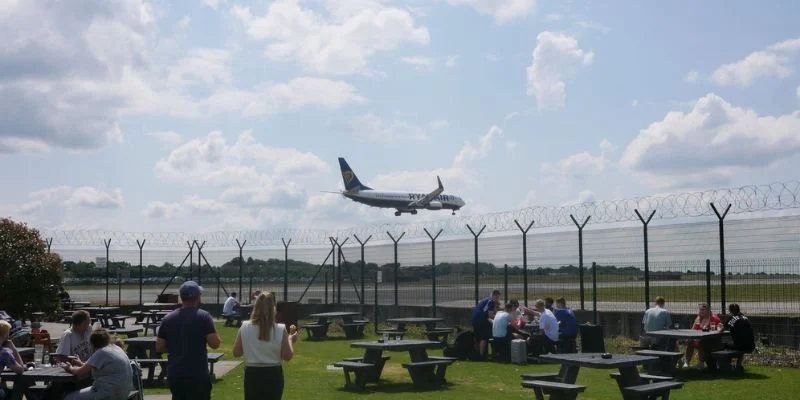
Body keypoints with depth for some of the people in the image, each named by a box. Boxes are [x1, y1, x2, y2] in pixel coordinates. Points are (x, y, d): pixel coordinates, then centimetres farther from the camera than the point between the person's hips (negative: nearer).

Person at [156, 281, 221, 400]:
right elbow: (215, 344, -12)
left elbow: (159, 348, 8)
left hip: (174, 374, 5)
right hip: (197, 374, -5)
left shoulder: (168, 319, 4)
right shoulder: (203, 316, -10)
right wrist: (212, 328, 5)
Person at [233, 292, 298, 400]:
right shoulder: (280, 329, -11)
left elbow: (236, 353, 0)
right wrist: (290, 340, 10)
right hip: (273, 375, -1)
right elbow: (287, 356, -6)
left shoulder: (245, 327, -6)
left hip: (252, 374, 1)